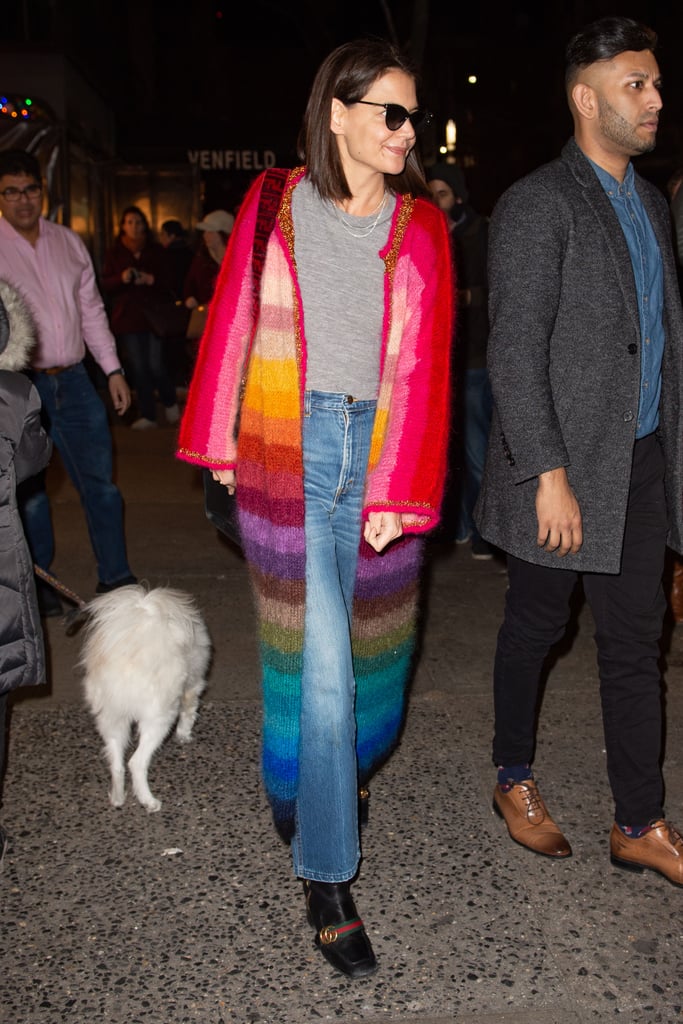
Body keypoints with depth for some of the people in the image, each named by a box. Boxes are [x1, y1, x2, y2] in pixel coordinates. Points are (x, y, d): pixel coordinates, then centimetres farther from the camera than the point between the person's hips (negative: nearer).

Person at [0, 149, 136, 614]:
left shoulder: (69, 242, 11)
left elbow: (92, 310, 15)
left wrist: (113, 369, 10)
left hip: (73, 380, 4)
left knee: (101, 482, 7)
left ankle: (115, 578, 20)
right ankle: (38, 587, 21)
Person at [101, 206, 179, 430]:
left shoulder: (156, 251, 8)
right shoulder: (114, 253, 9)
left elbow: (168, 283, 4)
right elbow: (106, 285, 4)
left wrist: (151, 279, -16)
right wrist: (122, 278, -15)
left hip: (154, 315, -1)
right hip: (127, 317, 2)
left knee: (155, 365, -9)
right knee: (138, 368, 2)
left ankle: (170, 403, 18)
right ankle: (147, 416, 9)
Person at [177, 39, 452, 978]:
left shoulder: (421, 228, 4)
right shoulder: (274, 207, 2)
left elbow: (422, 363, -3)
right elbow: (234, 322, 8)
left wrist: (401, 492, -10)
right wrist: (218, 443, 9)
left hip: (380, 456, 3)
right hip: (288, 452, -2)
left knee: (369, 637, 15)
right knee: (318, 659, -4)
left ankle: (332, 773, 47)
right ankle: (328, 879, 10)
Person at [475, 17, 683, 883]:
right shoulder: (537, 205, -10)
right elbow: (514, 352, -16)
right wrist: (549, 475, -20)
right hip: (563, 465, -7)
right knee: (536, 627, 10)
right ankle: (514, 780, 33)